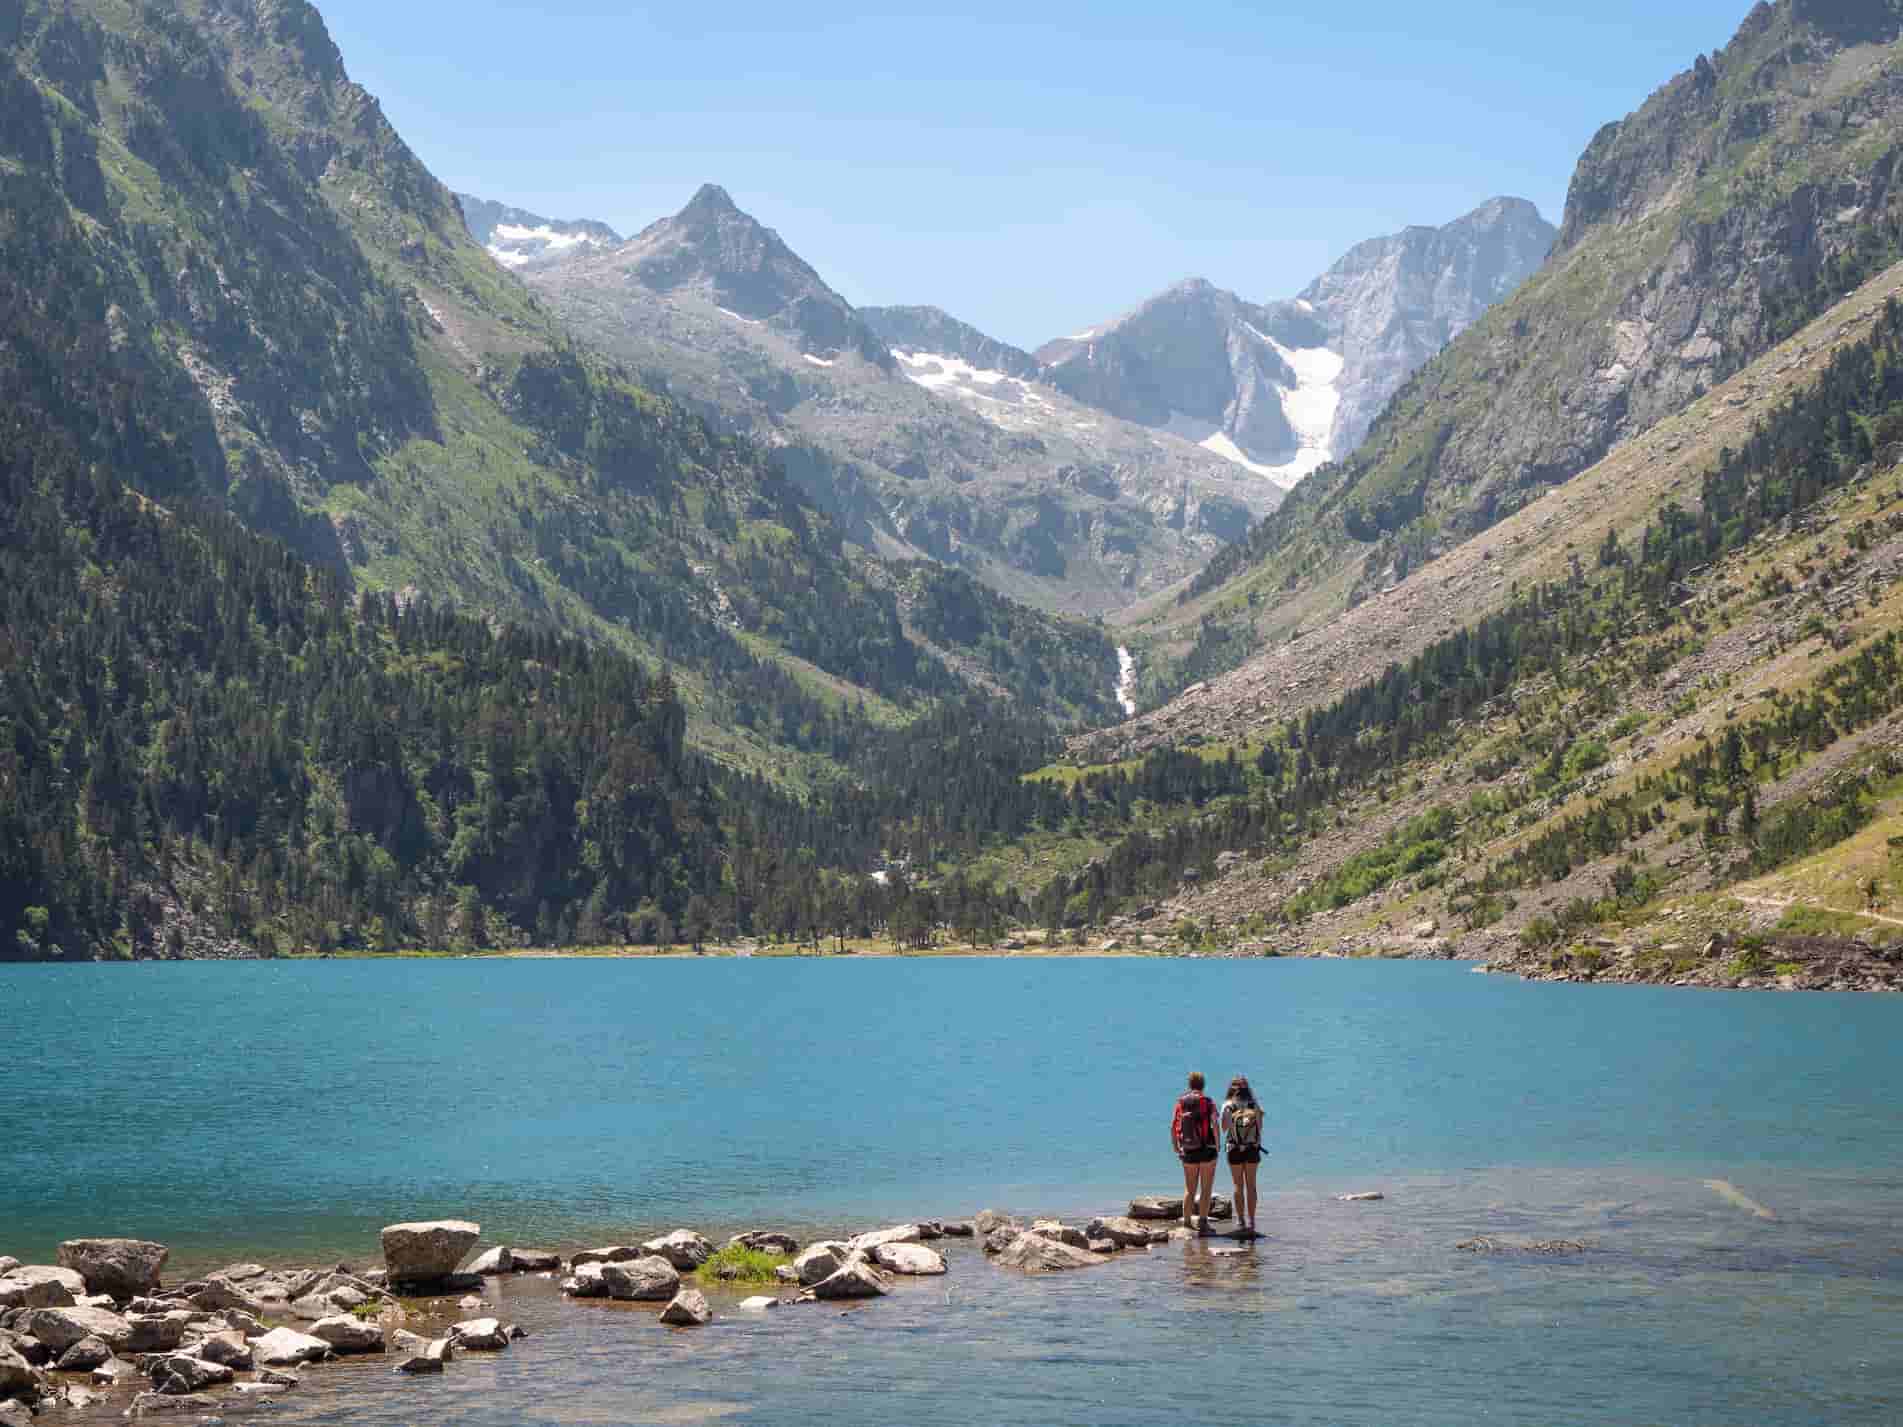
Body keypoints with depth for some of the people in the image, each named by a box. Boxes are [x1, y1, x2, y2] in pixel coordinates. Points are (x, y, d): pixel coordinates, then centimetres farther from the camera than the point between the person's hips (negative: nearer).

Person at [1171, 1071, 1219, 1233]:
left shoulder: (1181, 1103, 3)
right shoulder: (1208, 1102, -7)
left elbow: (1173, 1127, 2)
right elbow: (1215, 1125, -16)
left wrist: (1176, 1149, 12)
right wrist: (1217, 1145, -5)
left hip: (1188, 1152, 3)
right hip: (1207, 1150, -3)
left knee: (1189, 1189, 16)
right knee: (1206, 1189, 4)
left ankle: (1187, 1221, 18)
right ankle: (1202, 1222, 1)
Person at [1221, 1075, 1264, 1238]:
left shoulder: (1228, 1106, -5)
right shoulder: (1254, 1105, 0)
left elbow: (1224, 1129, 0)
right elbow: (1260, 1127, 0)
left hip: (1234, 1149, -2)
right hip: (1253, 1148, 2)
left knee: (1239, 1186, 6)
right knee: (1251, 1186, 9)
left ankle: (1242, 1222, 1)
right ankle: (1251, 1222, 8)